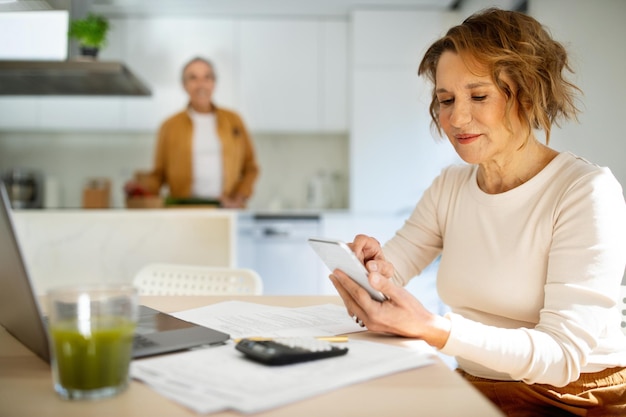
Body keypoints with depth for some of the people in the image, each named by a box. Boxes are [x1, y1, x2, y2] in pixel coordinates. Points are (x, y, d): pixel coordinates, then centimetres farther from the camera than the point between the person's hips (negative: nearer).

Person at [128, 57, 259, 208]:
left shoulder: (233, 120, 11)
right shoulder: (170, 126, 8)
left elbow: (250, 167, 12)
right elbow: (159, 173, 10)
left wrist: (239, 198, -1)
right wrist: (143, 187, -9)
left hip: (226, 208, 1)